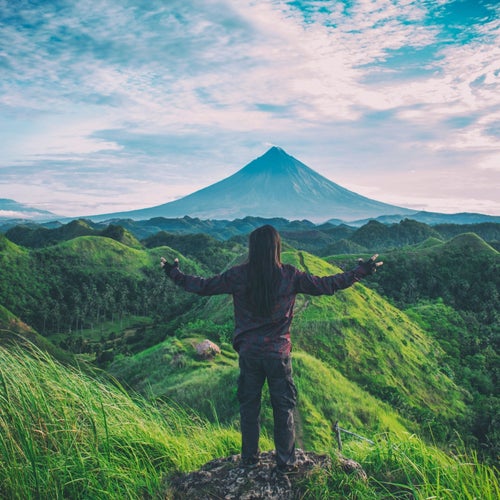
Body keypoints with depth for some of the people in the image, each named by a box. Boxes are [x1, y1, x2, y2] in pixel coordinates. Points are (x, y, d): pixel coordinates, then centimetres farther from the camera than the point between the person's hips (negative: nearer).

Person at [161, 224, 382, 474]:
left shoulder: (238, 275, -8)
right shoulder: (290, 275, -9)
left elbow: (203, 286, -1)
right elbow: (326, 286, -4)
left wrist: (174, 273, 15)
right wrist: (362, 271, 7)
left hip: (248, 353, 1)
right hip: (279, 354, -1)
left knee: (249, 406, 17)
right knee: (284, 409, 13)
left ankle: (249, 458, 29)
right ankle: (285, 463, 22)